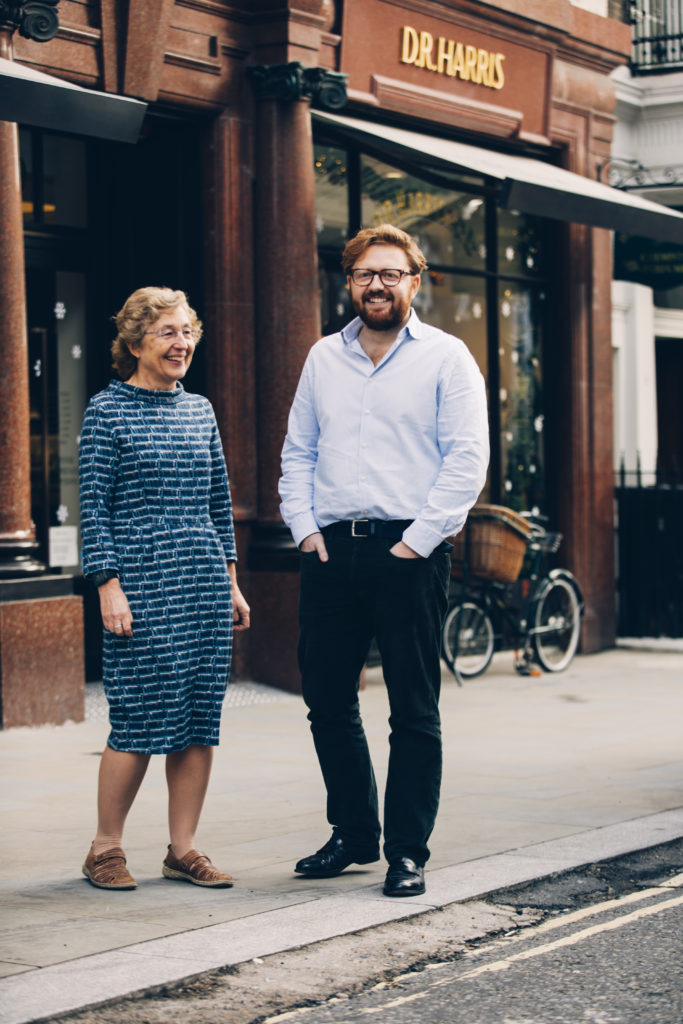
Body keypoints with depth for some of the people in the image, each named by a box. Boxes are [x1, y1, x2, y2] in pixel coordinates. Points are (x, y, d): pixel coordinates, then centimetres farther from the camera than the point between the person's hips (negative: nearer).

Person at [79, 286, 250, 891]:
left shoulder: (199, 410, 13)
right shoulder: (108, 410, -2)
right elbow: (94, 506, -5)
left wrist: (231, 583, 14)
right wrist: (109, 587, -12)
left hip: (206, 585, 6)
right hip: (143, 585, -6)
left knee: (201, 719, 5)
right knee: (140, 719, -5)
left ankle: (183, 848, 14)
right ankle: (106, 848, 10)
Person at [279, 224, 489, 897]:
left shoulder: (445, 357, 1)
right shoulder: (324, 358, 15)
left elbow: (467, 459, -6)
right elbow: (298, 452, 17)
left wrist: (416, 540, -12)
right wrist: (305, 528, 3)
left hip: (408, 552, -4)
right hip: (330, 551, 5)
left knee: (414, 711, -1)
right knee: (327, 702, 8)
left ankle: (407, 851, 7)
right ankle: (353, 834, 23)